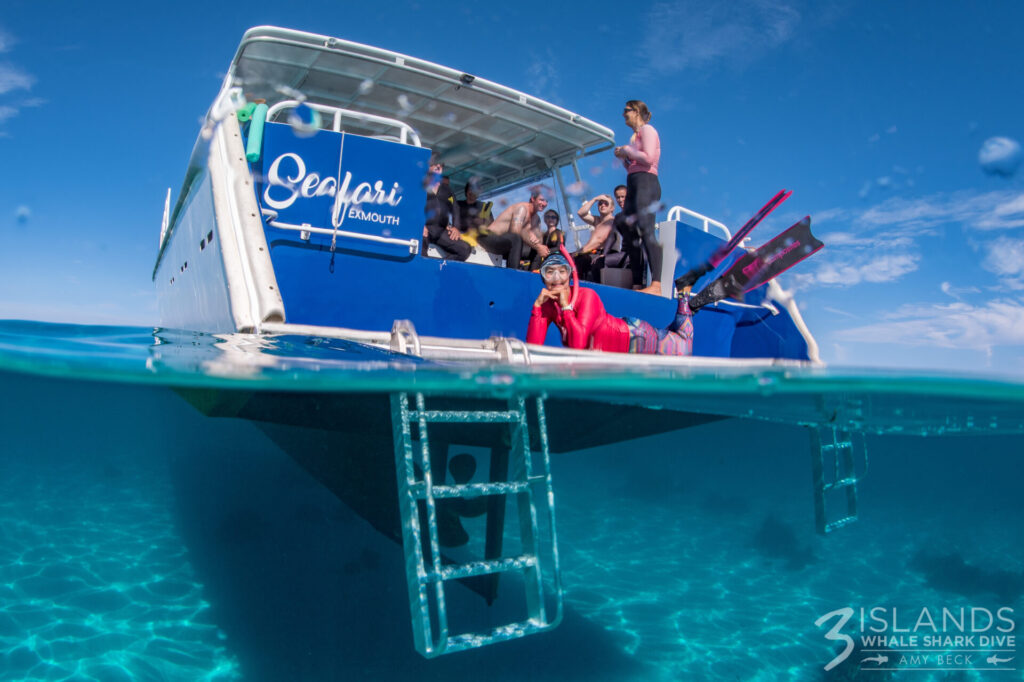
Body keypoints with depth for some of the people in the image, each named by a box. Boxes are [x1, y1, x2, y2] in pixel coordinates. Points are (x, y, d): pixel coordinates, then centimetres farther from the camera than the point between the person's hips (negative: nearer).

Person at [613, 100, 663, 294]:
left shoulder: (647, 129, 2)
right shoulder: (635, 135, 27)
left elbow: (648, 158, -13)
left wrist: (626, 151, -2)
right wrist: (624, 157, 13)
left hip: (646, 182, -10)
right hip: (634, 184, 10)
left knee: (646, 231, -23)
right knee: (629, 234, 2)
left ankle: (656, 284, -32)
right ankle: (637, 285, 1)